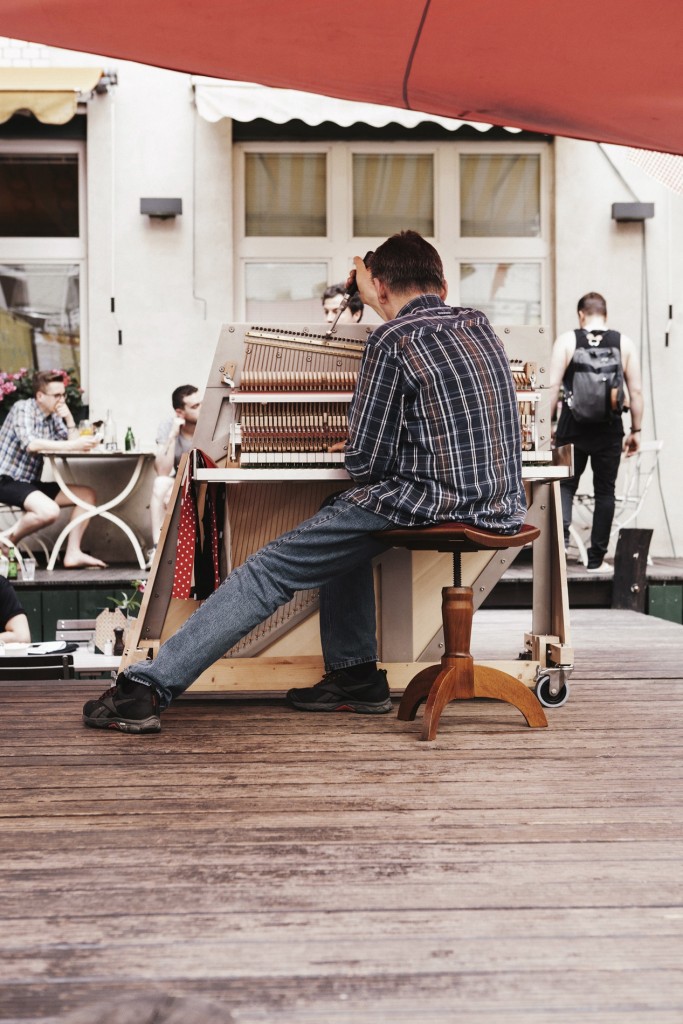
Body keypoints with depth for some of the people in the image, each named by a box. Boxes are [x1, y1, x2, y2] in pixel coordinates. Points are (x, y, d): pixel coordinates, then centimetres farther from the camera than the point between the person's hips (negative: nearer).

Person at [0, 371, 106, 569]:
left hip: (31, 483, 8)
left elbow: (73, 443, 6)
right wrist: (72, 445, -33)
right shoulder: (23, 408, -12)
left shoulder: (54, 417, 9)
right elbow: (31, 444, -28)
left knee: (87, 494, 0)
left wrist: (68, 418, -8)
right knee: (49, 511, -33)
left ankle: (73, 554, -6)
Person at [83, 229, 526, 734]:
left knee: (269, 569, -2)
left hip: (434, 505, -8)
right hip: (504, 508, 9)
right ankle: (355, 674, 27)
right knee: (344, 517, 31)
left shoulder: (392, 341, -9)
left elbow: (366, 464, -9)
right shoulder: (480, 325, 14)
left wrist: (352, 452, 13)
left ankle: (149, 687, -3)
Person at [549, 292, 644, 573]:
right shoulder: (624, 343, 3)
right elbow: (636, 391, 2)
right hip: (609, 431, 1)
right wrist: (636, 430, 9)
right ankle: (596, 559, 10)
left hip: (572, 428, -1)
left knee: (566, 484, 13)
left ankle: (561, 531, -12)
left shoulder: (566, 341, -1)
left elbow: (553, 386, -6)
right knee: (604, 491, 8)